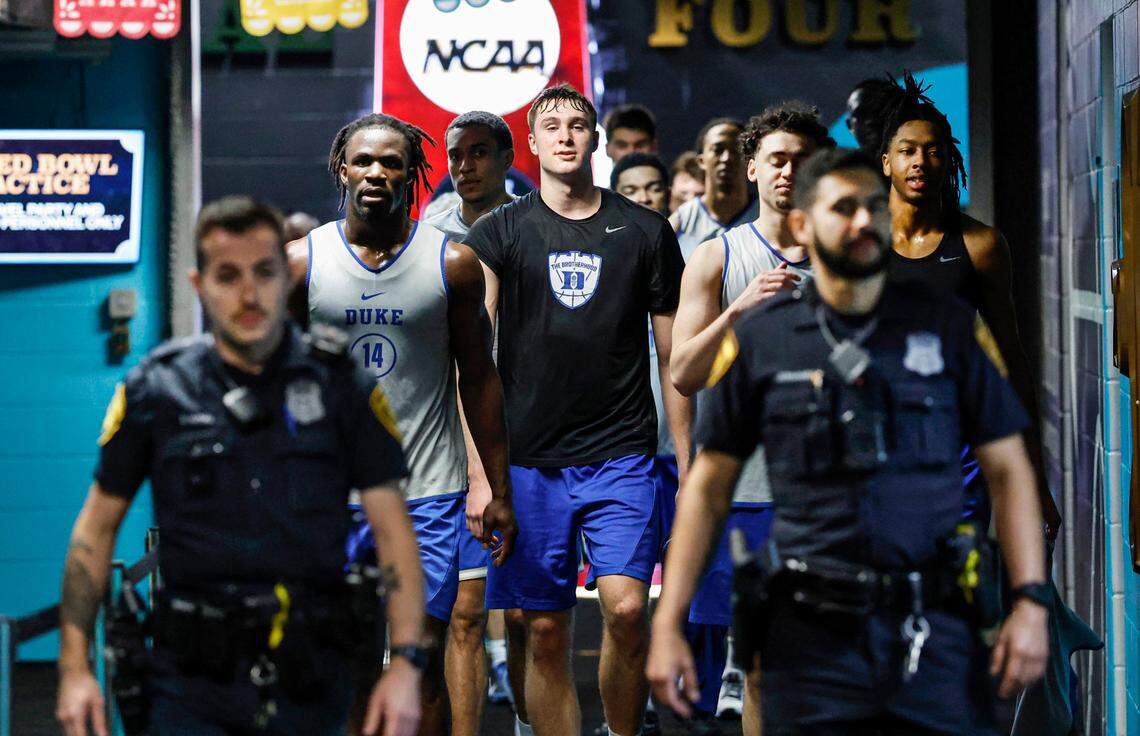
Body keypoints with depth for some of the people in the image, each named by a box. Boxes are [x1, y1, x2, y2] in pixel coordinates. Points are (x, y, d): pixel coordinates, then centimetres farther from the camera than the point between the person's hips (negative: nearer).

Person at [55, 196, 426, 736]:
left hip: (310, 676, 1)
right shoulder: (154, 390, 2)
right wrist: (74, 666, 1)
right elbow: (96, 528, 8)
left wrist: (405, 662, -9)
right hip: (194, 682, -1)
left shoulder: (341, 387, 3)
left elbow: (393, 531, 2)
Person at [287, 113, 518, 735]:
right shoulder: (300, 262, 3)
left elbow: (479, 380, 6)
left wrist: (498, 491, 3)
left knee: (425, 656, -2)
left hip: (429, 493, -1)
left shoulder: (453, 263, 1)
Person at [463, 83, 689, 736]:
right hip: (530, 458, 0)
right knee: (547, 631, 2)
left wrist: (687, 463, 6)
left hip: (623, 457, 0)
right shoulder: (498, 234, 5)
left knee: (626, 608, -14)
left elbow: (674, 355, 12)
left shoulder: (646, 231, 9)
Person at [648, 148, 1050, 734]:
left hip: (935, 634, 1)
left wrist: (1030, 600, -3)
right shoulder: (759, 339, 5)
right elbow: (708, 489, 7)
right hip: (812, 637, 0)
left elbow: (1007, 470, 8)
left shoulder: (948, 329, 7)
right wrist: (667, 625, 1)